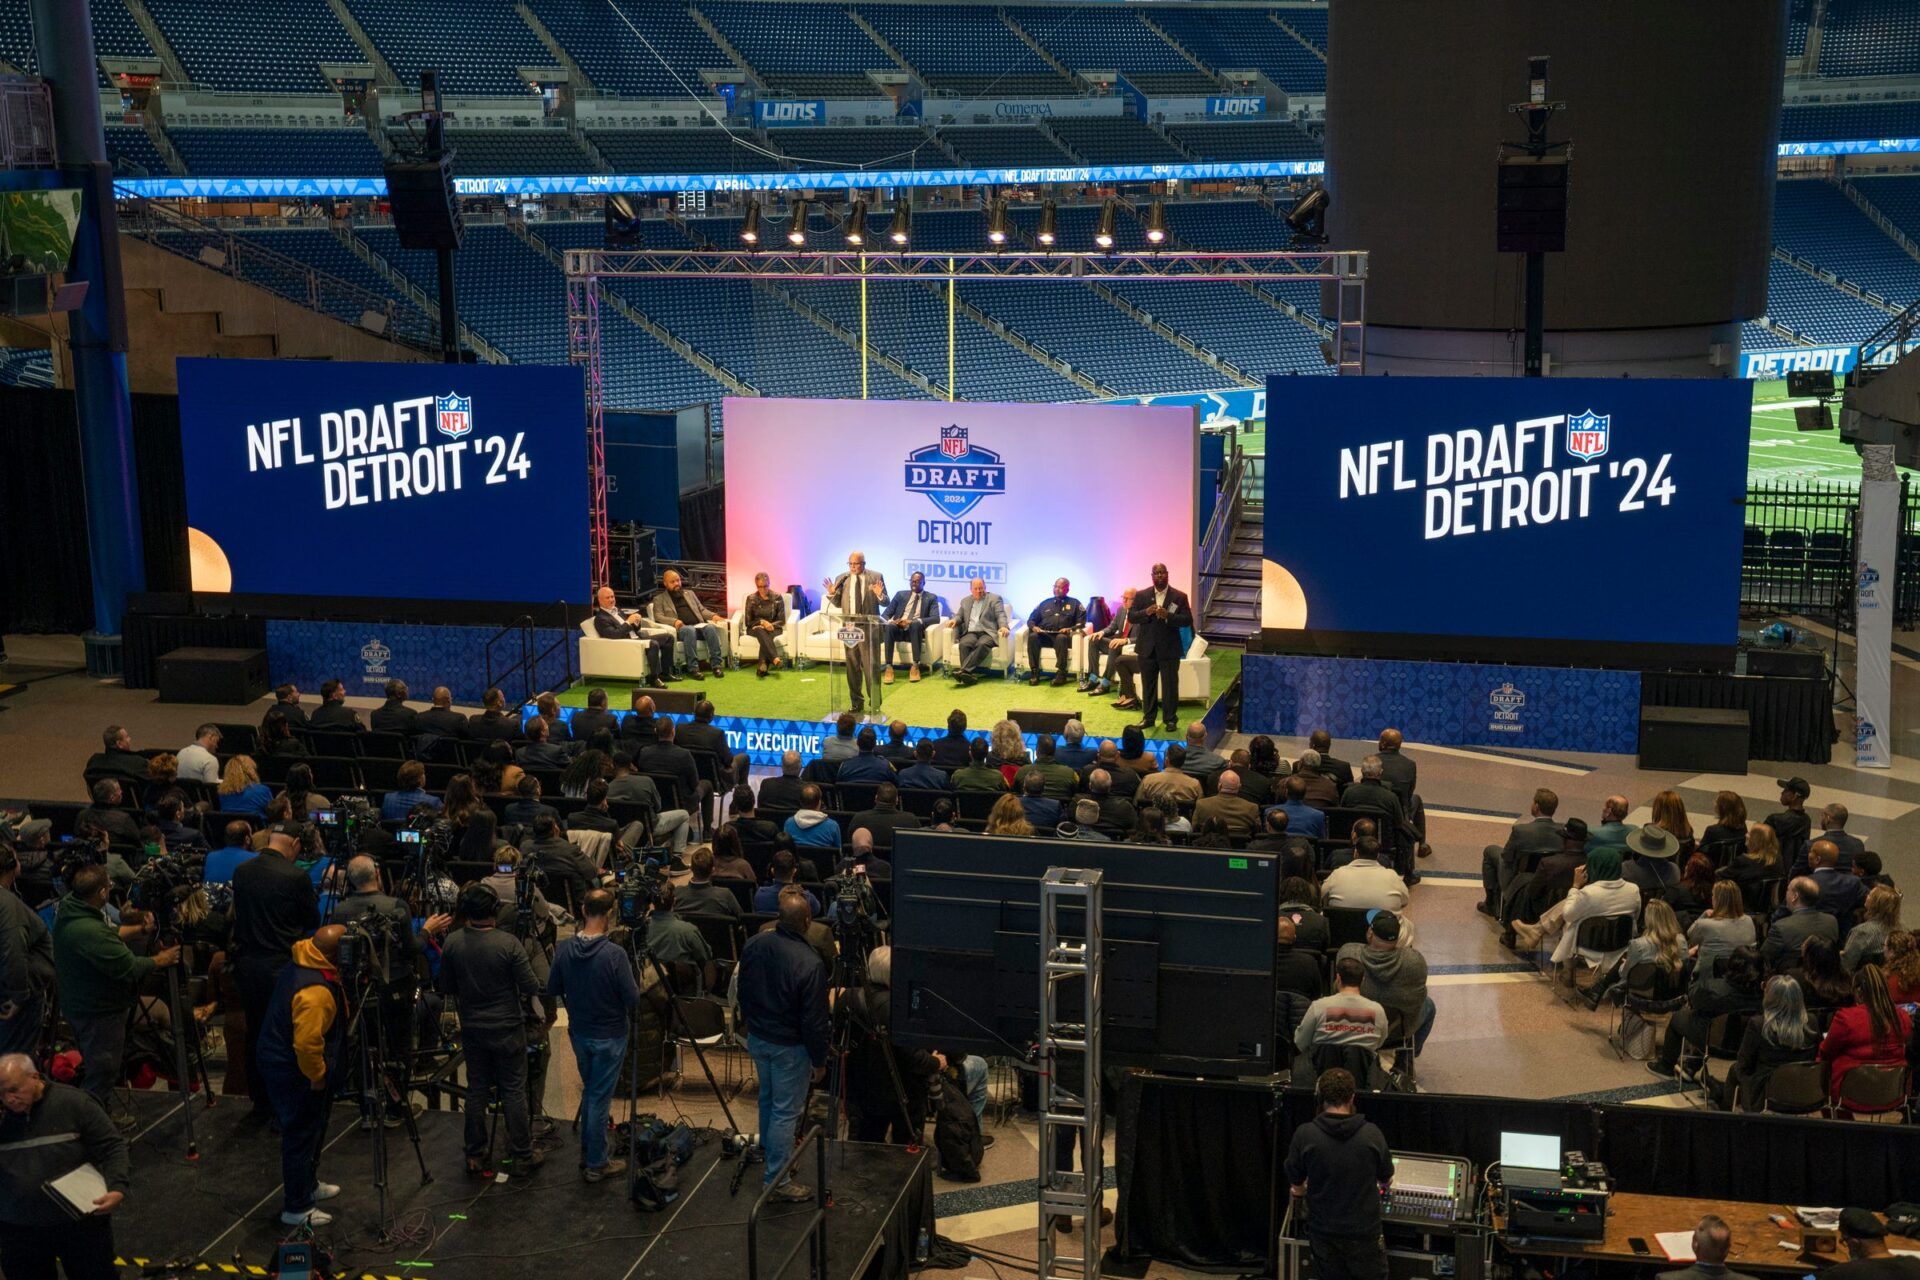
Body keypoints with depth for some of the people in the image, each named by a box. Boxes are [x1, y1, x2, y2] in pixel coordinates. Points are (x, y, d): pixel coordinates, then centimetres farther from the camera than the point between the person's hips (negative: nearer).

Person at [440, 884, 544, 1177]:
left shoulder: (452, 943, -8)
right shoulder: (508, 944, -19)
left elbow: (446, 988, 2)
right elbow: (531, 987, -15)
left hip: (471, 1029, 3)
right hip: (507, 1029, -3)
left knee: (476, 1090, 13)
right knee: (514, 1090, 6)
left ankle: (474, 1157, 18)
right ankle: (522, 1155, 12)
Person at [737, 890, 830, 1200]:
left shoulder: (753, 945, -8)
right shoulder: (809, 963, -29)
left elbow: (743, 993, 8)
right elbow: (814, 1020, -21)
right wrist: (819, 1061, -8)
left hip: (756, 1037, 7)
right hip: (789, 1046, -7)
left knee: (768, 1099, 25)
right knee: (786, 1111, 5)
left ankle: (772, 1162, 42)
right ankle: (777, 1181, 13)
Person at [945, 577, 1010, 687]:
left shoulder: (995, 599, 11)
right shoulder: (965, 601, 24)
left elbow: (1001, 615, -1)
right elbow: (959, 615, 26)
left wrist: (1004, 626, -22)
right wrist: (954, 620, 0)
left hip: (988, 633, -3)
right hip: (970, 633, 3)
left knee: (982, 645, -37)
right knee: (963, 644, -32)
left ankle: (963, 670, -50)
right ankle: (968, 674, -44)